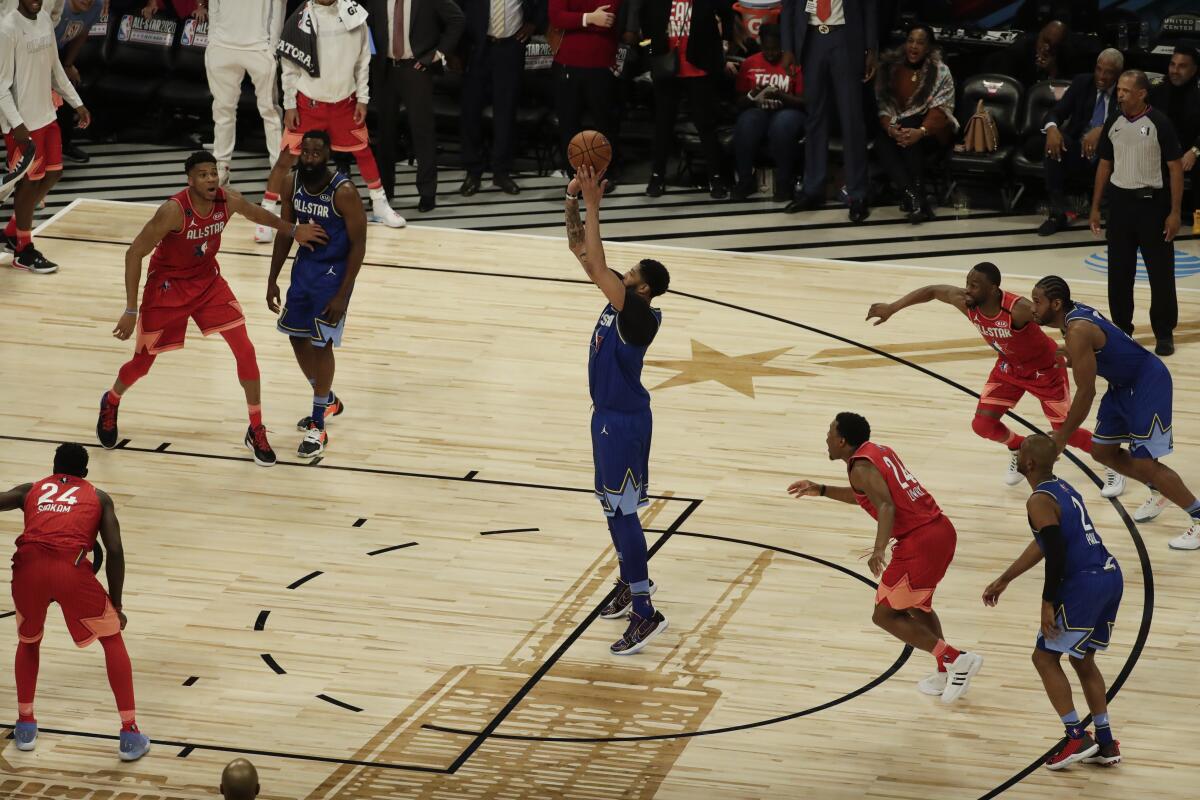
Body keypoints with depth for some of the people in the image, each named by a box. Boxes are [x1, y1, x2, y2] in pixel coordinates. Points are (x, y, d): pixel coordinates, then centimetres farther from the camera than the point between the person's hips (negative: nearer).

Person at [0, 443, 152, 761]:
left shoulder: (30, 491, 28)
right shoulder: (98, 498, 24)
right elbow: (114, 552, 13)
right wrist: (116, 606, 20)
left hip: (29, 565, 2)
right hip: (71, 568, -2)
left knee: (28, 640, 32)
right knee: (112, 639, 19)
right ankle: (130, 734, 13)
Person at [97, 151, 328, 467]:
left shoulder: (229, 201, -16)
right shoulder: (174, 210, -32)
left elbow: (256, 213, 11)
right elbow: (134, 253, -26)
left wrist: (292, 230, 9)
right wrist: (131, 311, -27)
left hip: (208, 281, 4)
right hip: (167, 286, -4)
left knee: (245, 350, -6)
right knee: (142, 362, 9)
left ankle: (256, 432, 9)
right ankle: (111, 403, 44)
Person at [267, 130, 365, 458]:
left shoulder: (343, 192, -23)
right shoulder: (292, 183, -4)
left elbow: (358, 244, -18)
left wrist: (342, 295, -19)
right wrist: (272, 280, 8)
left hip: (333, 273, -7)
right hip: (304, 267, 7)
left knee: (321, 343, -4)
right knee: (297, 337, 14)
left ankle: (318, 427, 6)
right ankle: (327, 401, 37)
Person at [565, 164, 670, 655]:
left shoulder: (638, 315, -24)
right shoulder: (618, 300, 1)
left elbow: (597, 266, -34)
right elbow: (580, 250, 5)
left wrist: (593, 205, -33)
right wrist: (573, 202, -9)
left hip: (624, 421, -10)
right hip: (607, 414, 10)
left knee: (622, 511, -8)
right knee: (612, 505, 21)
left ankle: (646, 614, -5)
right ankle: (632, 582, 38)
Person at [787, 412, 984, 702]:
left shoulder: (861, 467, -10)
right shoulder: (879, 451, 18)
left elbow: (886, 506, -25)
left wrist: (879, 549, -36)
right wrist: (822, 490, 35)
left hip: (919, 542, -10)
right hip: (941, 529, 10)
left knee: (885, 615, 2)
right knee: (916, 604, 30)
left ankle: (956, 659, -5)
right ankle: (947, 674, 31)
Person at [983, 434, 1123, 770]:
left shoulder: (1040, 501, -12)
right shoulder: (1063, 488, 18)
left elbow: (1057, 553, -20)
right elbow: (1044, 543, 27)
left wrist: (1048, 603, -13)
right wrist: (1004, 580, 32)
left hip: (1083, 584, -9)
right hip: (1111, 577, 9)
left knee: (1045, 657, 5)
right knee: (1083, 660, 21)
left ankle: (1077, 738, 0)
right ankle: (1105, 744, 20)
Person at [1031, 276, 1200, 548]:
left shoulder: (1078, 331, -28)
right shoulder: (1076, 312, 0)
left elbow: (1086, 392, -24)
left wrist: (1062, 437, -16)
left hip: (1148, 384, -10)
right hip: (1123, 384, 10)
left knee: (1142, 462, -10)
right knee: (1102, 451, 15)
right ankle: (1158, 492, 34)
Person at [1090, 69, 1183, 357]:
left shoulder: (1159, 123, -10)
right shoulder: (1113, 125, 4)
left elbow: (1175, 167, -8)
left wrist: (1174, 212, -12)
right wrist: (1095, 207, 11)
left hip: (1152, 202, -5)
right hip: (1120, 201, 5)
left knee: (1160, 272, 0)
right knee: (1118, 272, 9)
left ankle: (1164, 333, 10)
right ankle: (1122, 328, 21)